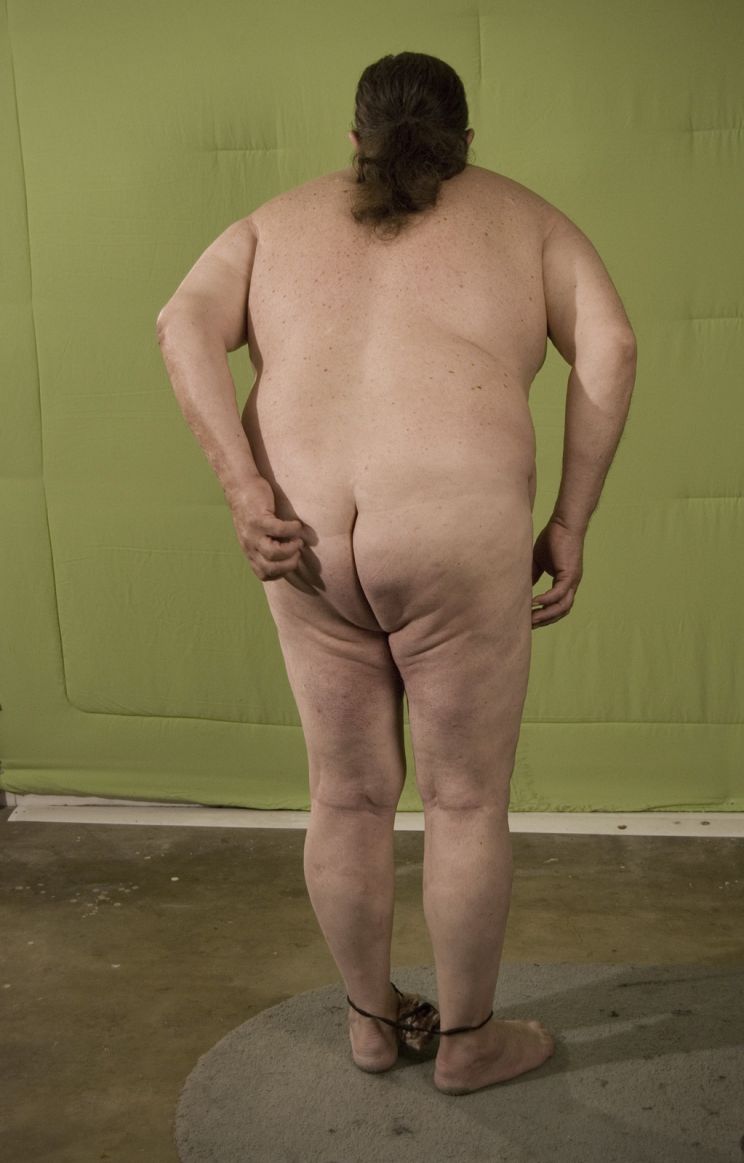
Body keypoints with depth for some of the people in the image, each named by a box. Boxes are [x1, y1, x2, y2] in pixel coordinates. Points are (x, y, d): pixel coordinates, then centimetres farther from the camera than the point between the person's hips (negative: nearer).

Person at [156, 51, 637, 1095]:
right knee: (467, 803, 13)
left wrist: (244, 488, -5)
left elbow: (183, 328, 2)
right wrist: (570, 524, 1)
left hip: (308, 544, 3)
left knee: (347, 799, 17)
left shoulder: (281, 219, 20)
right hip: (459, 535, -3)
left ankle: (371, 1019, 36)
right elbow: (609, 347, 0)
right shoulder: (519, 215, 15)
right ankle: (468, 1040, 30)